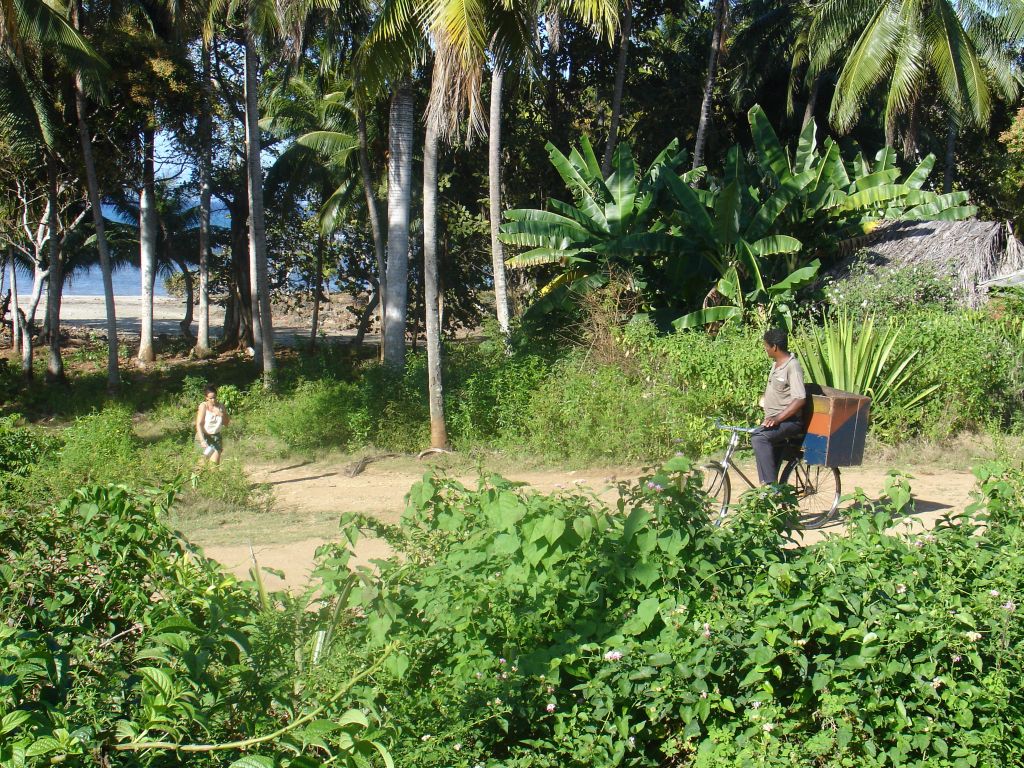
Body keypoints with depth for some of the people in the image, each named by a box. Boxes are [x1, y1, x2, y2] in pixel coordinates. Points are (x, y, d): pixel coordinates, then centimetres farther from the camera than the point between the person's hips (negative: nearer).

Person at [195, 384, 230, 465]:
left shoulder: (220, 407, 5)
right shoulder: (203, 406, -8)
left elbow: (227, 423, 12)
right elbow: (199, 424, -15)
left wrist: (222, 415, -10)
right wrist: (202, 440, -26)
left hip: (216, 437, 3)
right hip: (204, 436, -3)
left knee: (215, 463, -5)